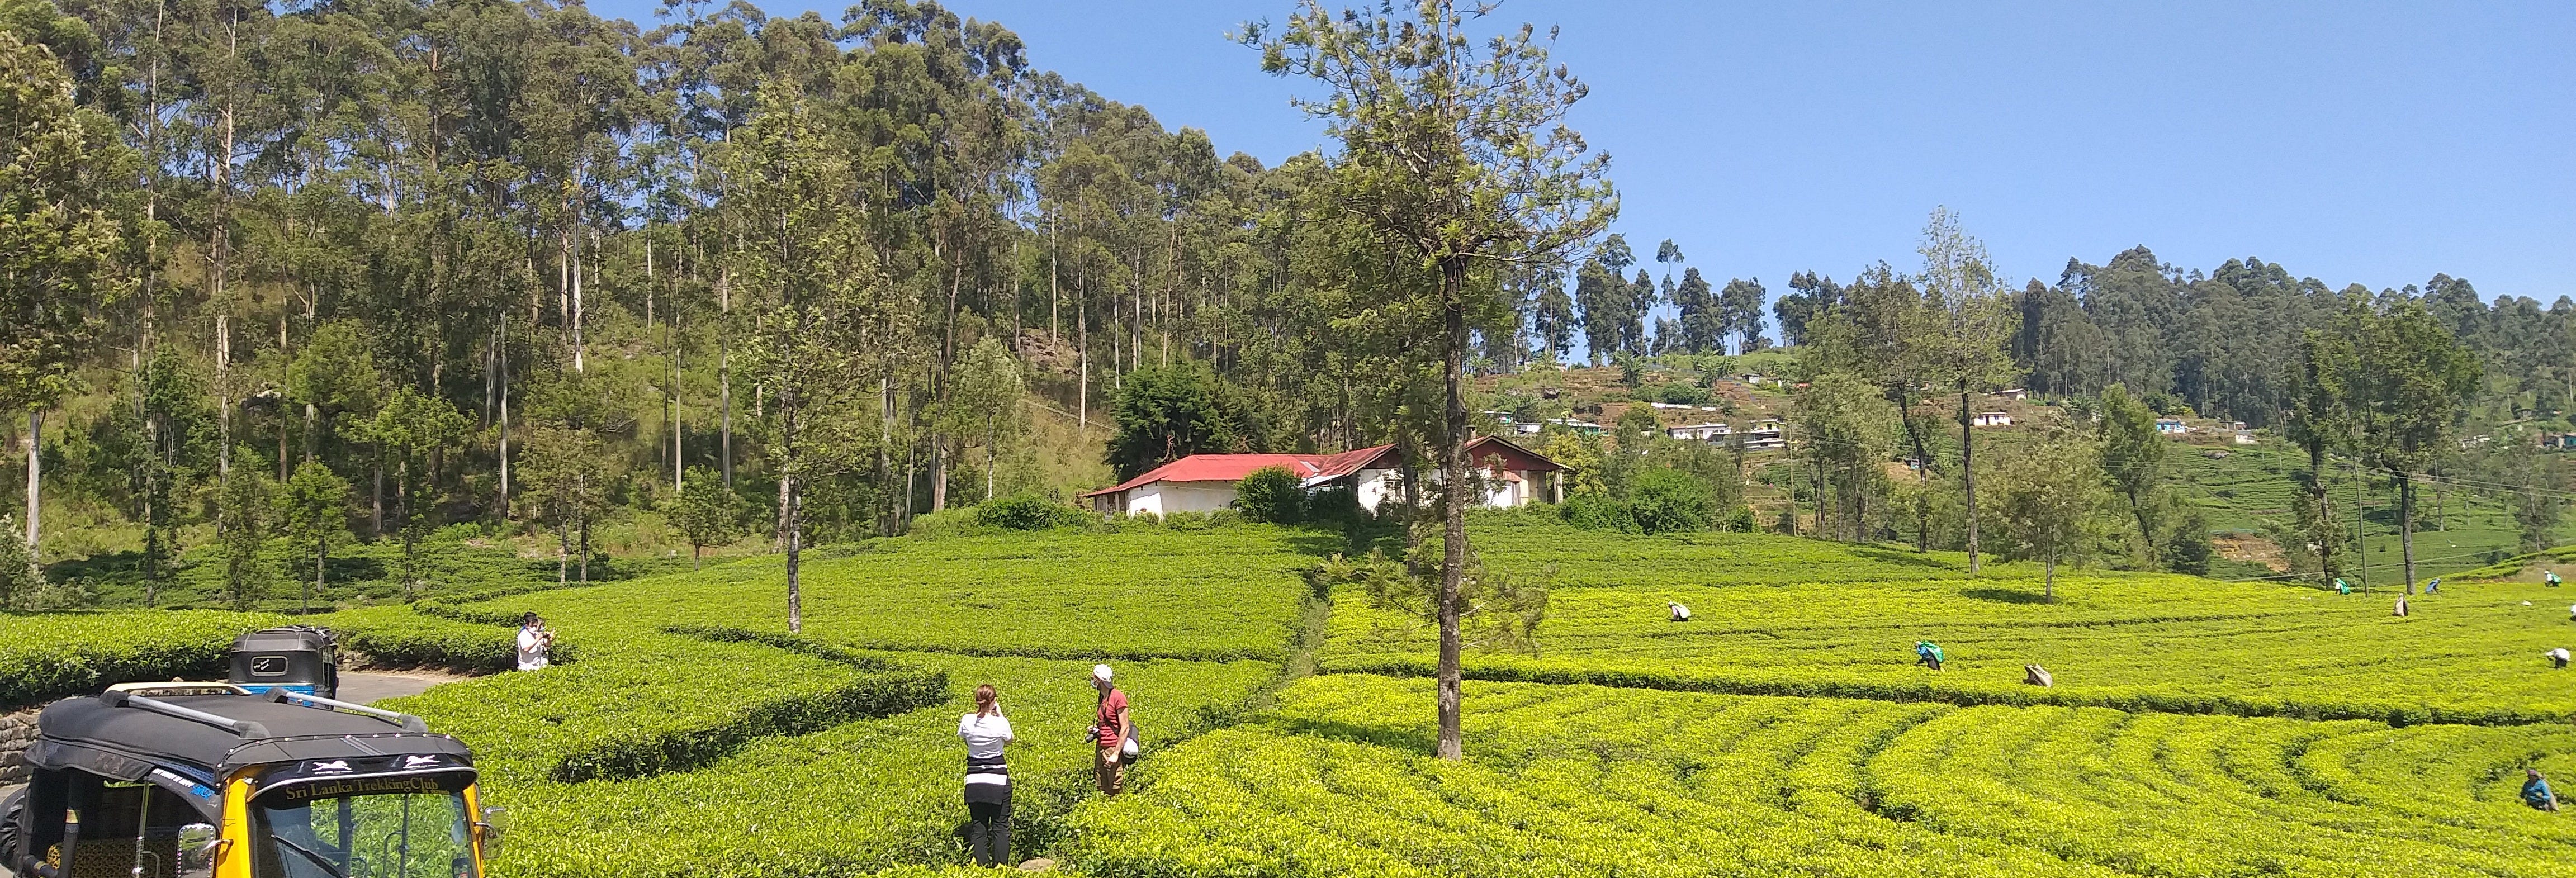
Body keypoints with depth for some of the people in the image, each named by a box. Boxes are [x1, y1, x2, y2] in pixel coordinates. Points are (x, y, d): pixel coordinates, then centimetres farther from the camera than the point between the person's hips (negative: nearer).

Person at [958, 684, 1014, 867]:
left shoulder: (967, 721, -7)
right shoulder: (1000, 723, -13)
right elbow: (1009, 740, 8)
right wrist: (999, 714, 12)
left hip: (974, 781, 2)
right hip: (998, 780, -2)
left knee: (978, 827, 9)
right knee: (1001, 827, 6)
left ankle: (981, 868, 7)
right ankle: (1001, 868, 4)